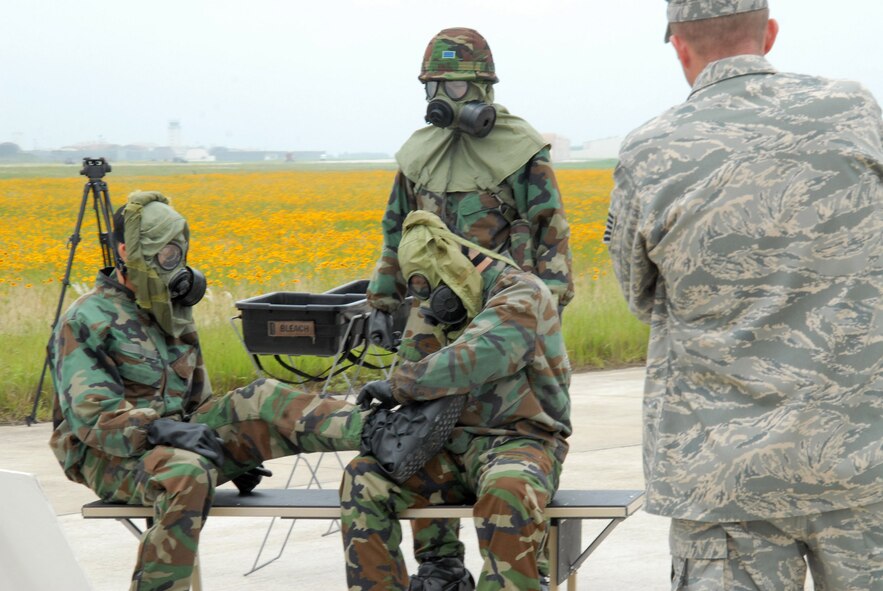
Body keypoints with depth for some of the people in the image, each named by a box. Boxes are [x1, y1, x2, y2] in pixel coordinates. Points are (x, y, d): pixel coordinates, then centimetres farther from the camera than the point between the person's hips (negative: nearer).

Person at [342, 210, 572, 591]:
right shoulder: (457, 312, 17)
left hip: (520, 444, -8)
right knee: (363, 479, -10)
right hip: (457, 445, 8)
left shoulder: (522, 295, -10)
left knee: (506, 499, -41)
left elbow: (476, 360, -26)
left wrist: (399, 385, -17)